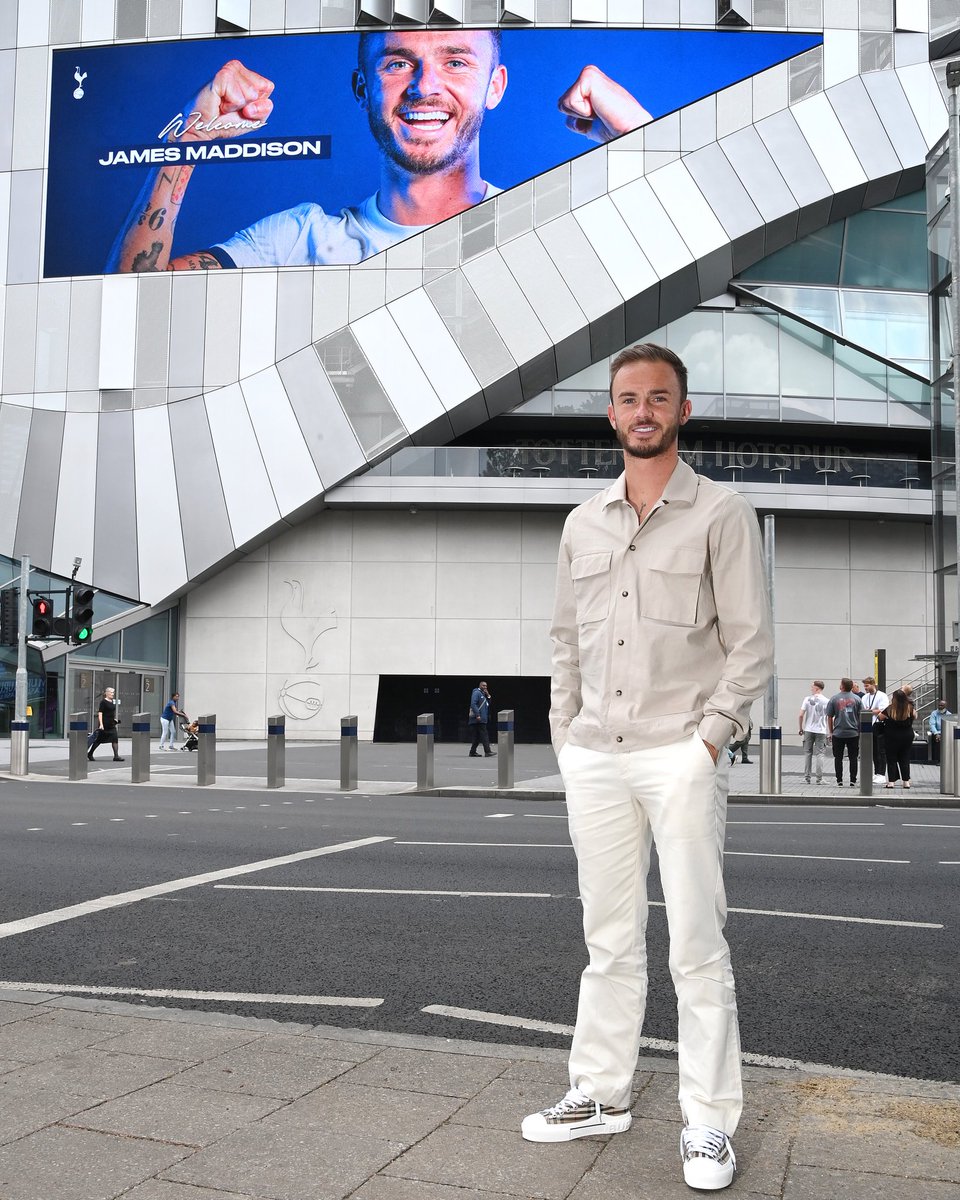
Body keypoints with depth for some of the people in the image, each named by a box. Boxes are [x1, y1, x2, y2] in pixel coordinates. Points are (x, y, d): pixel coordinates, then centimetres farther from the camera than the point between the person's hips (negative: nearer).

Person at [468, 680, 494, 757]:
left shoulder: (483, 694, 23)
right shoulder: (476, 693, -6)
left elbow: (488, 704, 21)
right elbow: (473, 704, -16)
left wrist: (488, 696, 8)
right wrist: (477, 715, -24)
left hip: (482, 719, 10)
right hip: (478, 719, -10)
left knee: (478, 736, 9)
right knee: (484, 734, -13)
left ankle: (472, 752, 12)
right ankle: (487, 751, -17)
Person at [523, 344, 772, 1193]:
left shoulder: (722, 515, 0)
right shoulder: (583, 525, 14)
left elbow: (751, 645, -3)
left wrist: (709, 739, -11)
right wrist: (564, 738, 9)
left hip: (681, 758, -4)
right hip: (594, 761, 5)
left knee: (698, 946, -1)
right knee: (609, 940, 13)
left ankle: (710, 1124, 10)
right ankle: (602, 1096, 24)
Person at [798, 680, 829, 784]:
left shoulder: (807, 699, -4)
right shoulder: (826, 701, -3)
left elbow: (801, 715, -6)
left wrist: (801, 728, 7)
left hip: (808, 730, 0)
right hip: (821, 731, 0)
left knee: (808, 753, 8)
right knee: (819, 754, 4)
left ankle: (806, 777, 10)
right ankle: (819, 778, 1)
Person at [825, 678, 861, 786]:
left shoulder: (834, 699, -2)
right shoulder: (857, 699, 0)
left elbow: (829, 717, 1)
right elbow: (861, 716, 2)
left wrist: (831, 731, 11)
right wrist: (860, 730, 12)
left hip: (838, 733, -1)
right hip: (853, 733, 1)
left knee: (838, 758, 6)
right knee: (853, 758, 7)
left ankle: (839, 781, 4)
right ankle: (853, 781, 6)